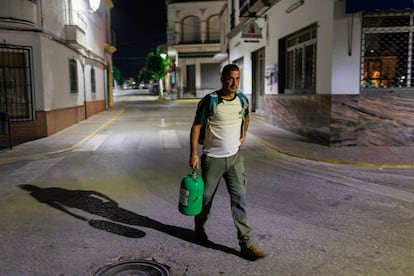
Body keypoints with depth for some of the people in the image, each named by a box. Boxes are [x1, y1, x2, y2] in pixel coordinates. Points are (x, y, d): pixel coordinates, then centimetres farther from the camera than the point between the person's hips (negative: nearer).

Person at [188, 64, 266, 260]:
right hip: (212, 158, -3)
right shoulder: (209, 101, -15)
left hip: (235, 157, 3)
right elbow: (196, 126, -10)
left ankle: (246, 243, 3)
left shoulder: (242, 99, 0)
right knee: (206, 197, 12)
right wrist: (193, 153, -16)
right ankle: (199, 227, 41)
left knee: (239, 198, -1)